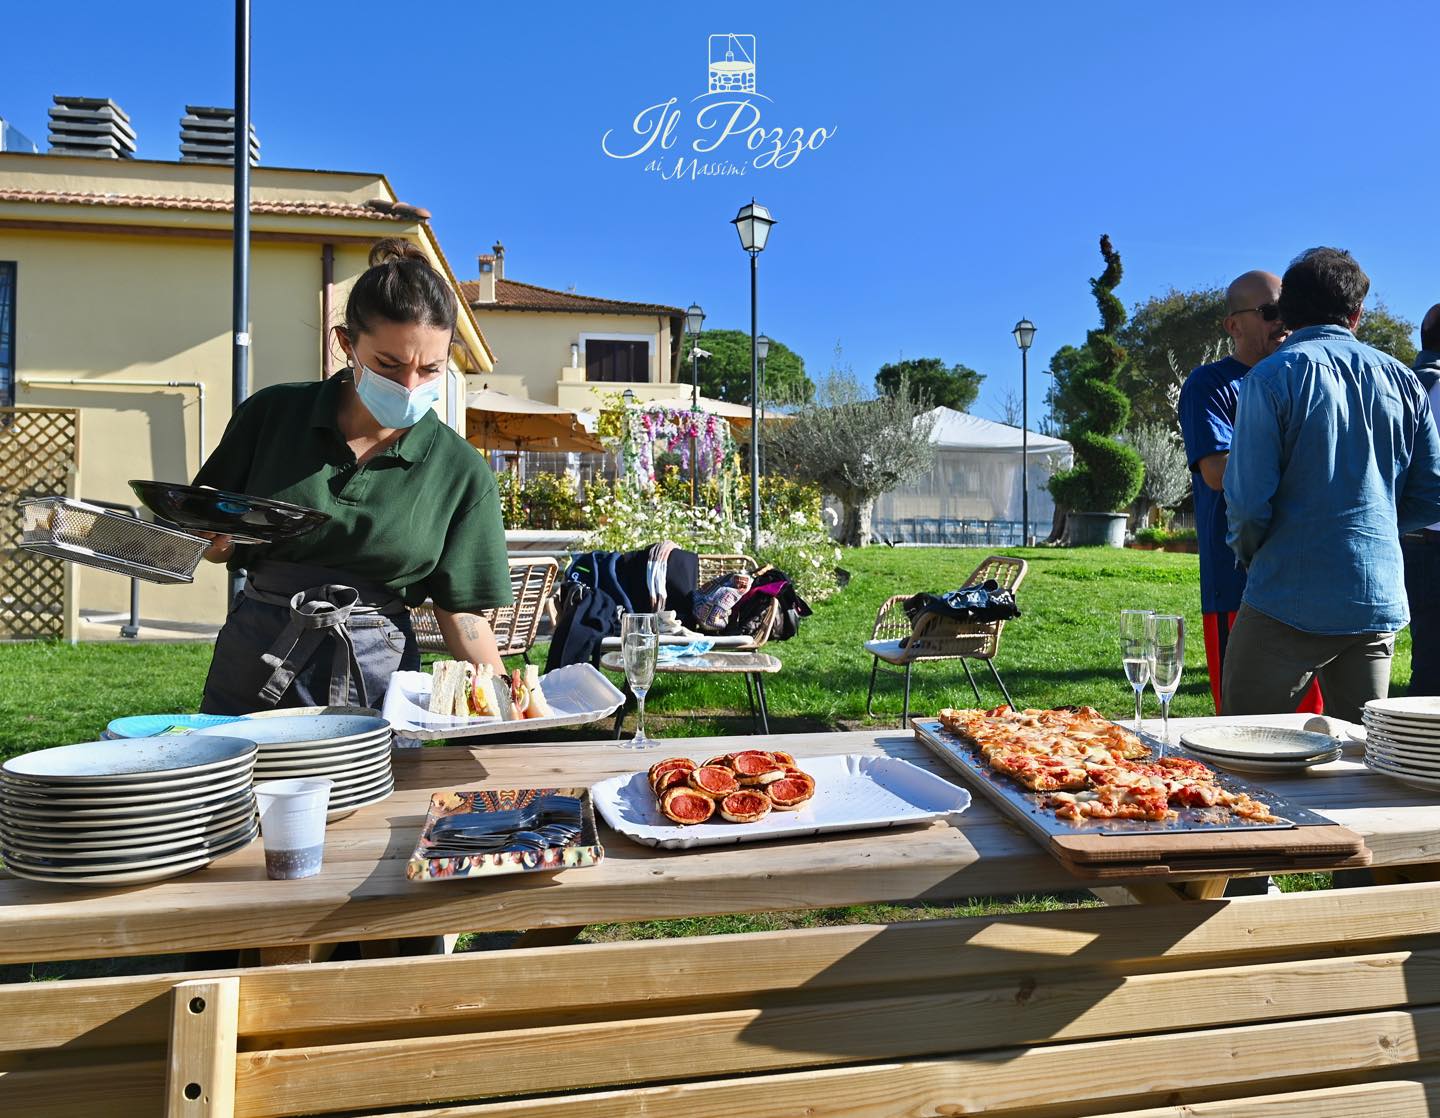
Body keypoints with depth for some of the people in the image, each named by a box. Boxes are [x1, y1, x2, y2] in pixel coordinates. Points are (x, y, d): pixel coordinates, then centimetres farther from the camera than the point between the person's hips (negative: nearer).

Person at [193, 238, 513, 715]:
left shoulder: (462, 473, -7)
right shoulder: (272, 414, -3)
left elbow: (459, 609, -4)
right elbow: (219, 547, 8)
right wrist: (219, 538, -14)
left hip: (377, 680, -1)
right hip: (253, 668, 2)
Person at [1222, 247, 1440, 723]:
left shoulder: (1272, 376, -8)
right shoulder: (1402, 379, 9)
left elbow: (1248, 497, -14)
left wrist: (1249, 553, 6)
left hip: (1291, 600, -6)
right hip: (1380, 602, 6)